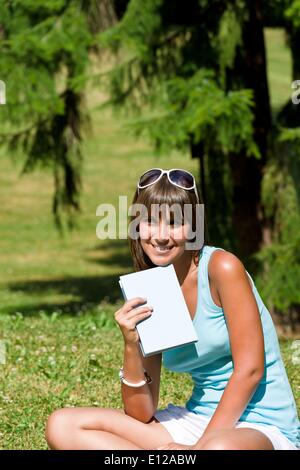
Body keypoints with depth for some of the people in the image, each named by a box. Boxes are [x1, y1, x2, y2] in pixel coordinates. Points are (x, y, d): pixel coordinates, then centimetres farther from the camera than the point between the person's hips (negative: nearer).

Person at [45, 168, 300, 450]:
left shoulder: (222, 268, -11)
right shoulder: (146, 295, 4)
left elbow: (250, 369, -14)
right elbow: (141, 415, 1)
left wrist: (201, 446, -18)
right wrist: (131, 346, -15)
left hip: (262, 429, -6)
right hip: (194, 423, 6)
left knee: (220, 448, -44)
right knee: (62, 427, -5)